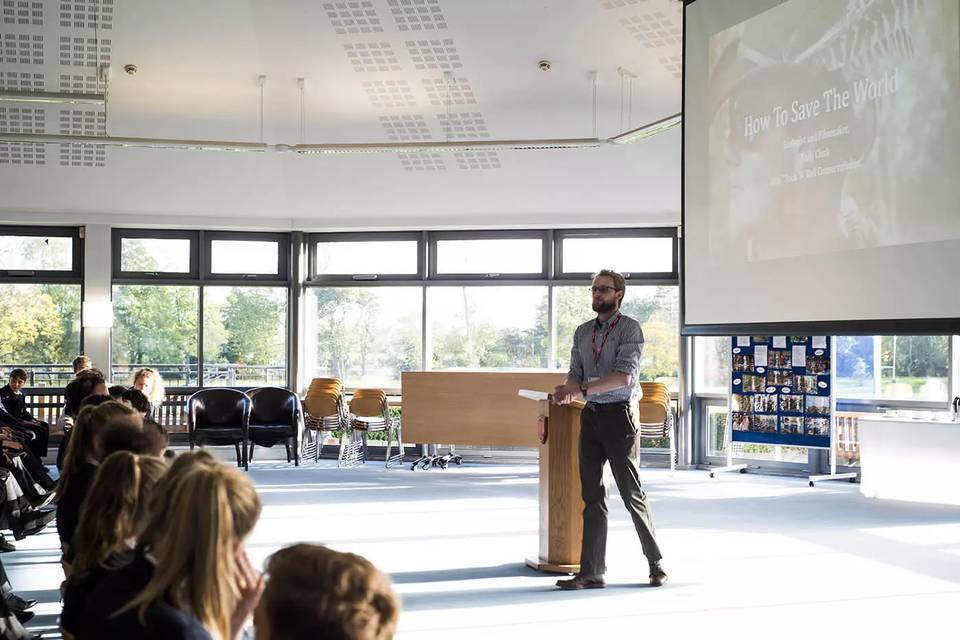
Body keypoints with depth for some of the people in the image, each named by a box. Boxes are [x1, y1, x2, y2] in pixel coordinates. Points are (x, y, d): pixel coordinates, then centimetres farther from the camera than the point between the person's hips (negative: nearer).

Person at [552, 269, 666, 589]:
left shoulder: (629, 328, -6)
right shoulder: (582, 332, 15)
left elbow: (624, 376, -16)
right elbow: (576, 373, 12)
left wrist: (581, 389, -23)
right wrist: (566, 391, -11)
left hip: (619, 415, -6)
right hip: (590, 416, 6)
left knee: (631, 492, -1)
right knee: (592, 495, 6)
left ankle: (656, 563, 15)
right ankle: (591, 572, 9)